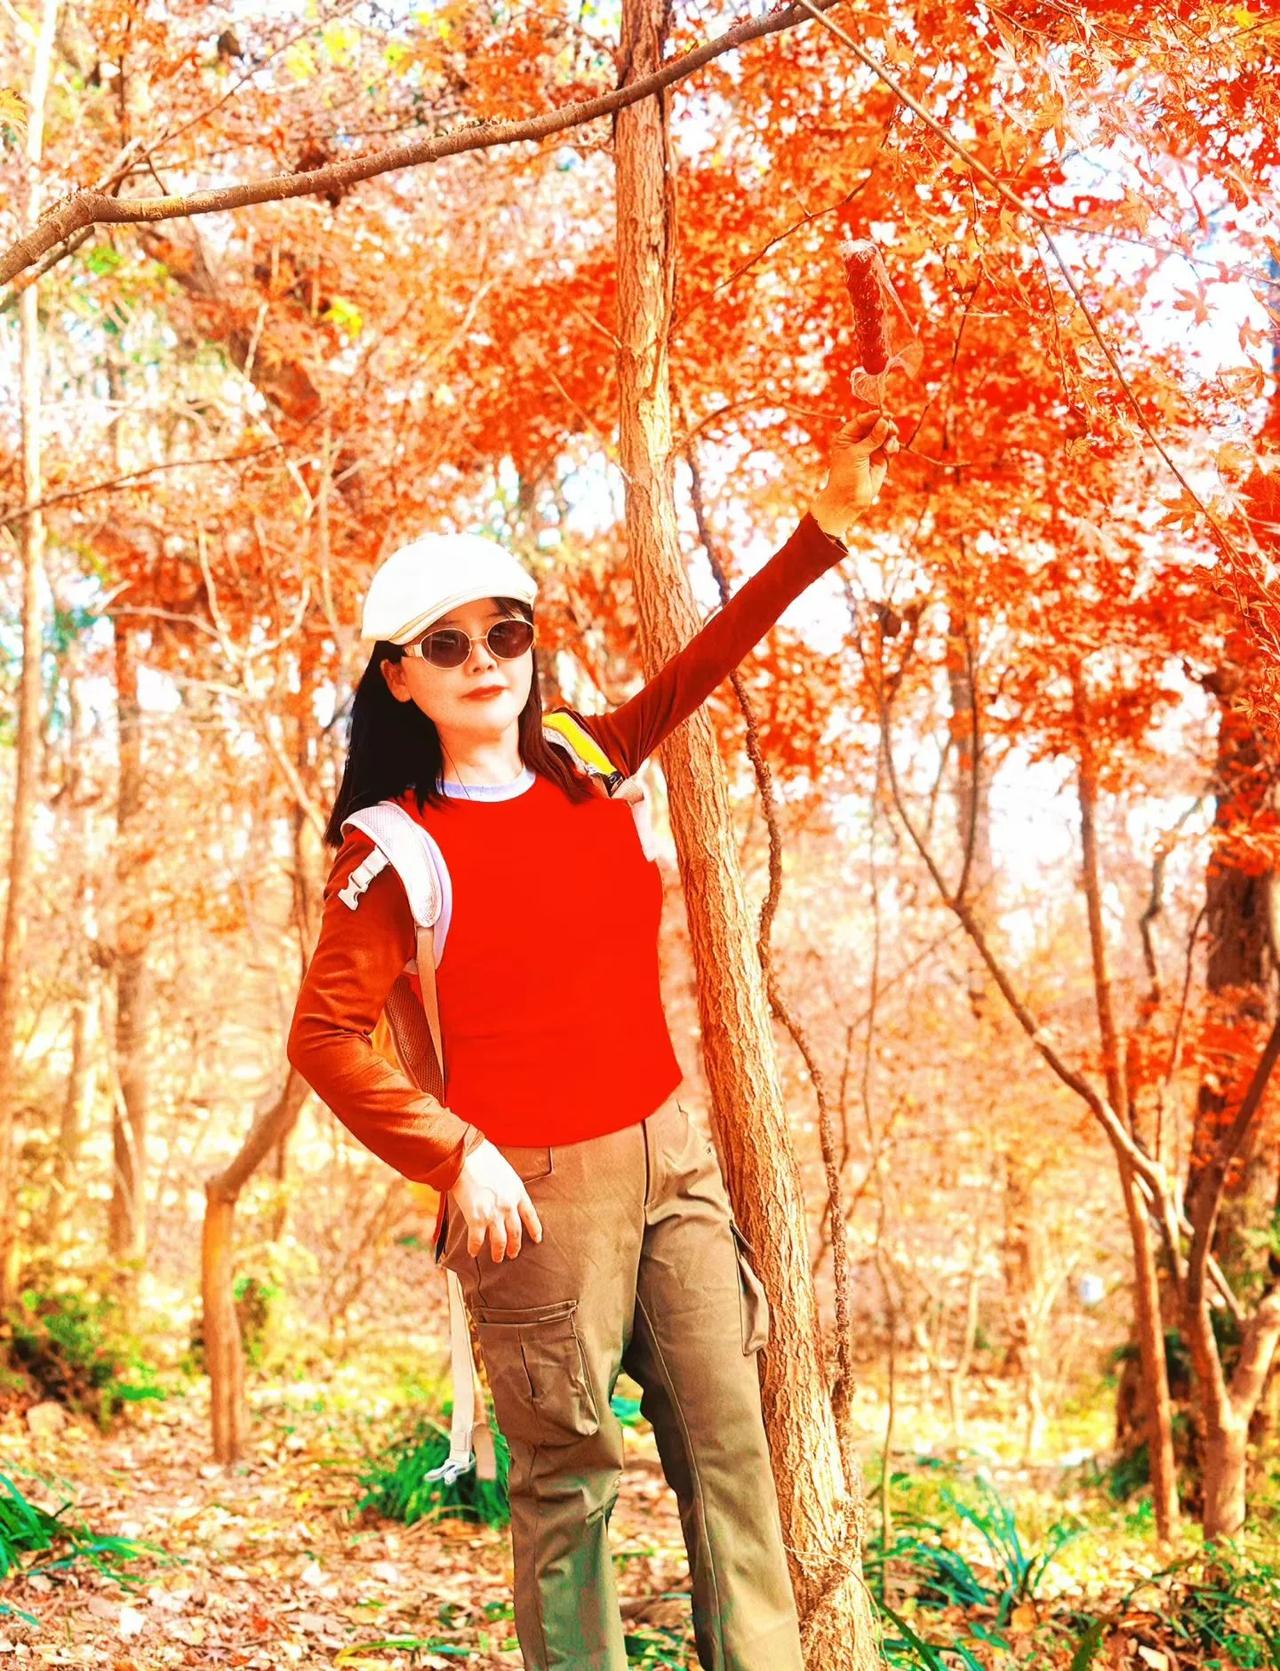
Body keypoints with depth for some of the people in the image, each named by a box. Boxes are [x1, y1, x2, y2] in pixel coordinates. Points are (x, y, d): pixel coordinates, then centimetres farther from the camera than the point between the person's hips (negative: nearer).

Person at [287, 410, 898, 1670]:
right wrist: (457, 1157, -14)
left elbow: (696, 667, 13)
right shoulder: (396, 849, -8)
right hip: (535, 1192, -5)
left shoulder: (585, 766, 6)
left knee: (729, 1445, 7)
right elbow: (326, 1037, -8)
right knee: (567, 1477, 3)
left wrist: (827, 522, 8)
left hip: (669, 1158, 6)